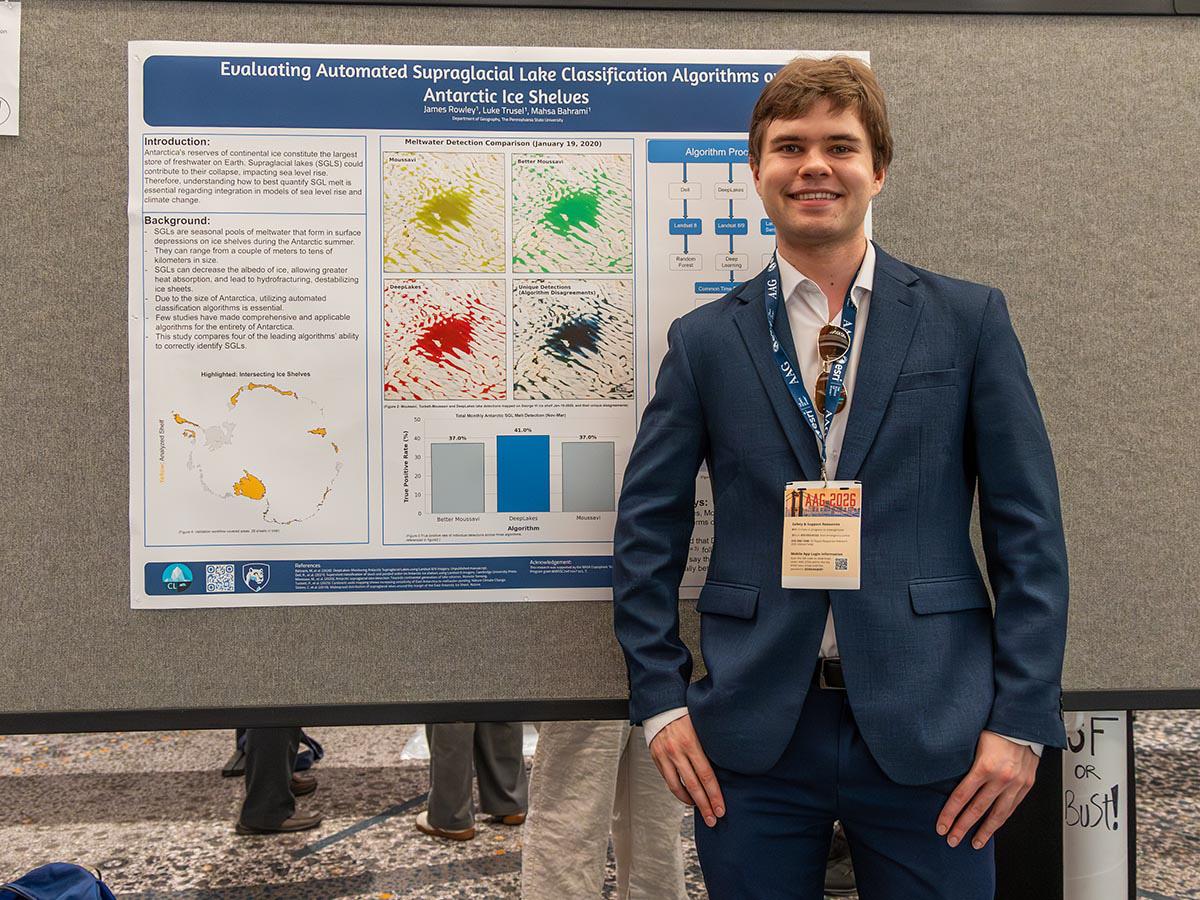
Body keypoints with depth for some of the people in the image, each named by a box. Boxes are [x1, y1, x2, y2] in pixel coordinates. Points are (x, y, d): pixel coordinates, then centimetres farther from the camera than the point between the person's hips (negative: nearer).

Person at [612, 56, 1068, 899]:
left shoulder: (970, 319, 2)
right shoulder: (704, 339, 3)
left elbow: (1028, 527, 0)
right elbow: (648, 529, 5)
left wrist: (1022, 717, -4)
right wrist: (661, 698, 0)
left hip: (928, 730, 0)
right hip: (754, 735, 1)